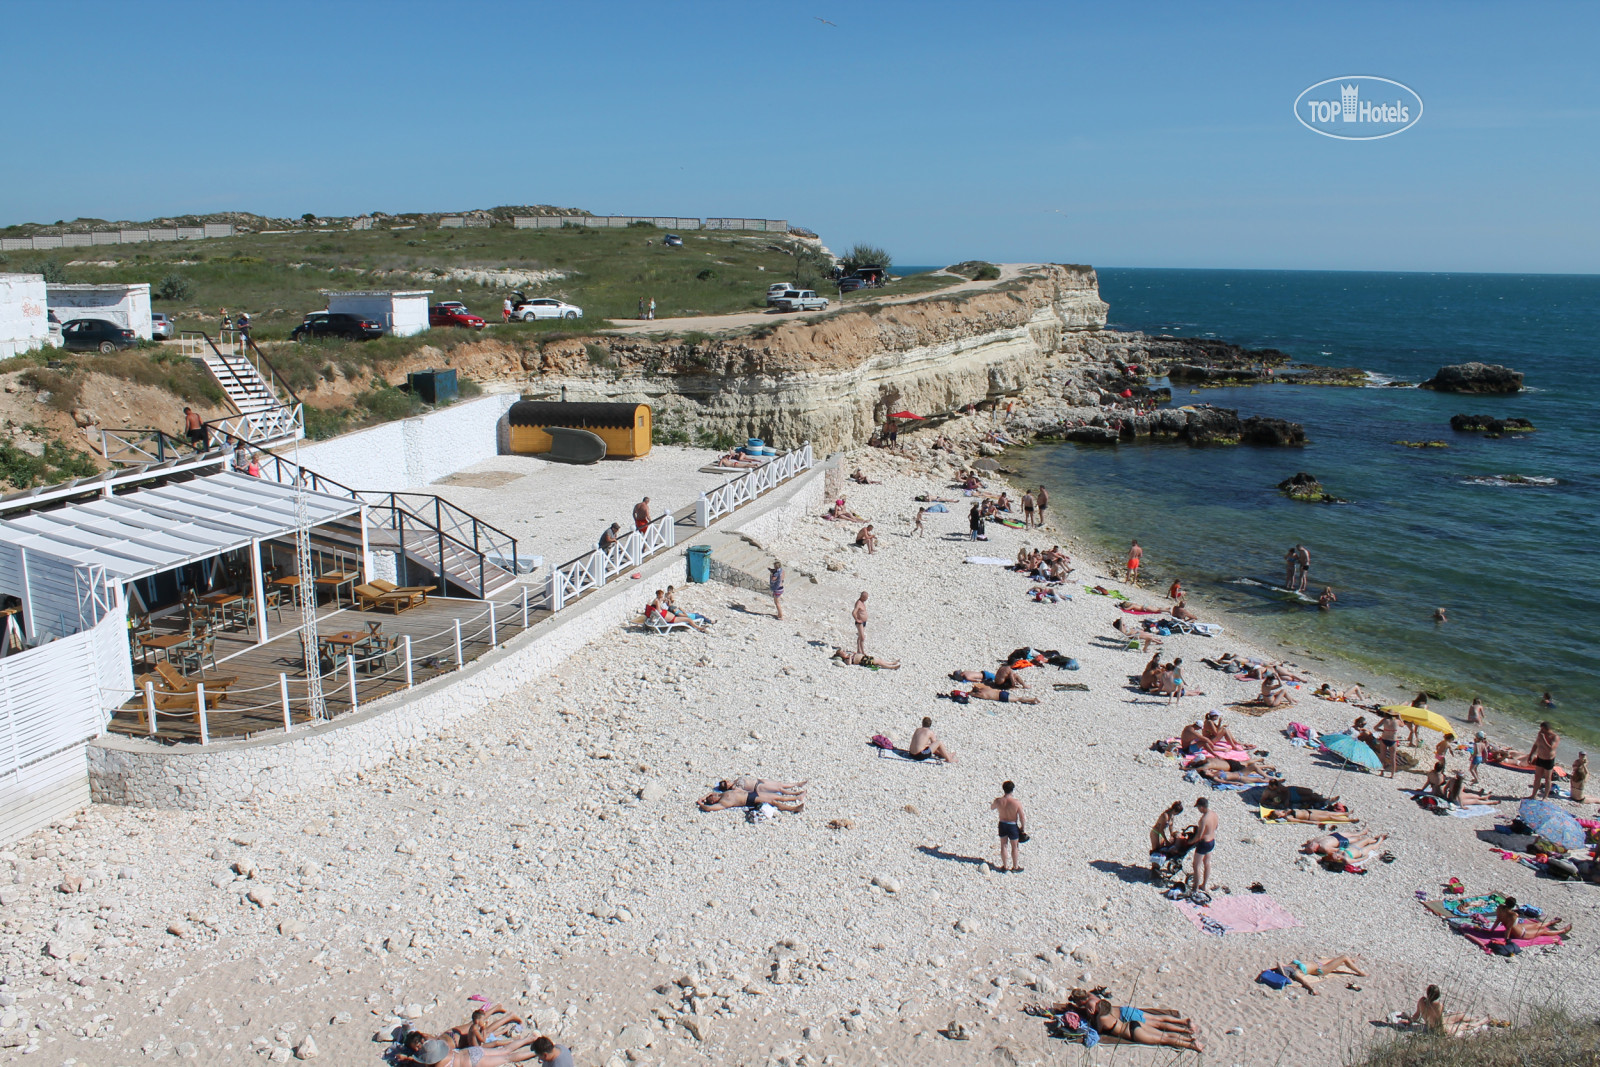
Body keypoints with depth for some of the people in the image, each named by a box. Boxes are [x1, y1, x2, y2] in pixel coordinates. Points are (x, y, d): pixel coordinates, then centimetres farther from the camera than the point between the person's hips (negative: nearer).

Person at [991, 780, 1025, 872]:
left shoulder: (998, 801, -17)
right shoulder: (1017, 802, -26)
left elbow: (992, 808, 6)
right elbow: (1022, 817, -17)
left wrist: (992, 803, 27)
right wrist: (1023, 828, -1)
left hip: (1002, 824, 3)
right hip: (1013, 826, -3)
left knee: (1003, 846, 19)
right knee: (1014, 847, 16)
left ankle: (1004, 866, 31)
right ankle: (1015, 867, 30)